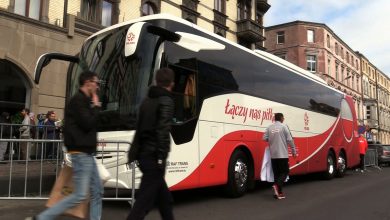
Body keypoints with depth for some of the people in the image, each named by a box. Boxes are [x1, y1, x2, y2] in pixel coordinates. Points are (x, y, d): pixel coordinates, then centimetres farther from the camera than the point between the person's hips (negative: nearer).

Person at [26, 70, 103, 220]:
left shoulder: (84, 101, 17)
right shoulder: (78, 100, -13)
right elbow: (87, 124, -20)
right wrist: (96, 106, -9)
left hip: (87, 153, 10)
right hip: (81, 154, -10)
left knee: (97, 191, 11)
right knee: (80, 195, -9)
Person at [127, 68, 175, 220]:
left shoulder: (147, 101, 16)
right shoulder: (166, 101, -9)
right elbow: (163, 131, -20)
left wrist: (135, 152, 23)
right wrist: (161, 157, -21)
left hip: (144, 154, 9)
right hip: (154, 156, -8)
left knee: (164, 196, 19)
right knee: (146, 198, -5)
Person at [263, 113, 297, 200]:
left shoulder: (269, 127, 4)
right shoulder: (283, 126, -6)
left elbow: (265, 138, 3)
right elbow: (290, 139, -8)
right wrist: (294, 151, 1)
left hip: (273, 155, 4)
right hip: (282, 154, -4)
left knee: (276, 173, 10)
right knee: (284, 172, 4)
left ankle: (279, 192, 11)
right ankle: (277, 185, -18)